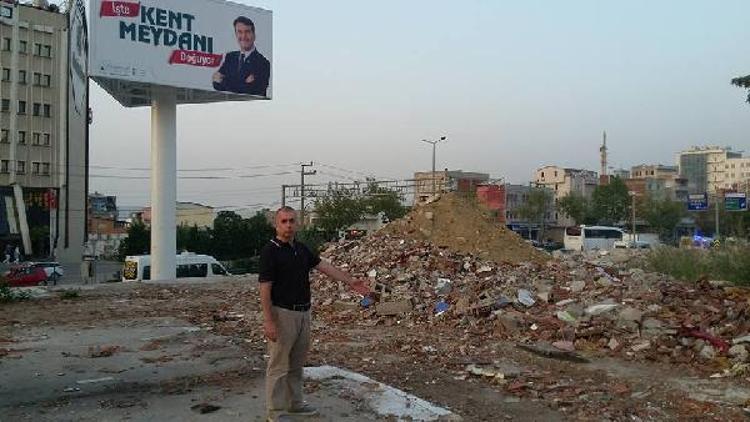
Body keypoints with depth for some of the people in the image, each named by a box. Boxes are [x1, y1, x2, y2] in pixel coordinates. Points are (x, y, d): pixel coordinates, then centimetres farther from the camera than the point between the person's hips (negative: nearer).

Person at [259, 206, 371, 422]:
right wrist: (268, 321, -21)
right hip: (282, 314, -8)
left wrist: (350, 281, 5)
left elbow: (325, 266, 10)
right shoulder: (270, 251, -15)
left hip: (303, 313, 8)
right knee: (279, 365, 1)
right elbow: (265, 289, -17)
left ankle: (294, 403, 30)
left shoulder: (301, 248, 9)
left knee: (297, 363, 17)